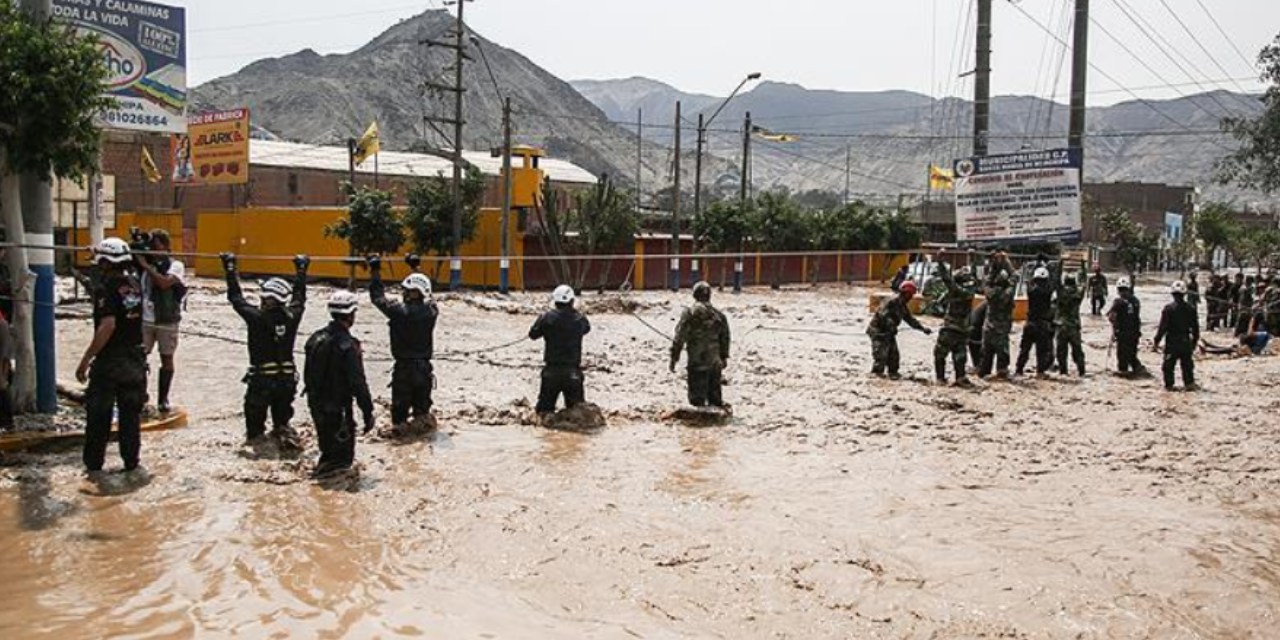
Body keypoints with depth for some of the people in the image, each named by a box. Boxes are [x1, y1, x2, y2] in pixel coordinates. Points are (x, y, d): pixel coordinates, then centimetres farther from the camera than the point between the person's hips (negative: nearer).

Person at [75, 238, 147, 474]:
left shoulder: (105, 288, -16)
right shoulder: (135, 284, 3)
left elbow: (108, 325, -27)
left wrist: (86, 360, -24)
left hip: (109, 360, -5)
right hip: (135, 358, 6)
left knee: (98, 414, 8)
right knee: (130, 413, 12)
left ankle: (94, 462, 15)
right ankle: (131, 461, 17)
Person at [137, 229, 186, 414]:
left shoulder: (176, 265, -3)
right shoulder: (144, 262, 8)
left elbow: (164, 282, -21)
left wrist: (146, 265, -17)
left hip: (167, 320, -3)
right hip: (145, 319, 3)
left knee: (166, 358, 5)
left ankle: (163, 399, 15)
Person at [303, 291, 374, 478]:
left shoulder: (316, 338, 3)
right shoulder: (348, 345, -21)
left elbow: (307, 375, 13)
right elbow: (358, 383, -22)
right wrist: (368, 412, -15)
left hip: (316, 406, 7)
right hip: (338, 410, -7)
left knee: (328, 449, 22)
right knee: (344, 457, 4)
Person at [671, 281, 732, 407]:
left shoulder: (689, 314, -10)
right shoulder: (719, 315, 5)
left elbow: (679, 338, -10)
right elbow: (725, 339, 13)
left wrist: (674, 358, -3)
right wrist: (724, 357, 25)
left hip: (697, 362, -5)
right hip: (715, 363, 5)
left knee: (697, 396, 1)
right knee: (714, 393, 18)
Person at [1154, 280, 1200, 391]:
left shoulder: (1169, 308, -13)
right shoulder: (1191, 309, 1)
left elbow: (1163, 327, -13)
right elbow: (1195, 328, 7)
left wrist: (1157, 341, -7)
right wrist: (1194, 342, 19)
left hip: (1172, 342, -4)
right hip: (1186, 341, 4)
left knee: (1168, 365, 6)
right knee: (1187, 365, 13)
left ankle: (1169, 385, 7)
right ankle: (1189, 383, 12)